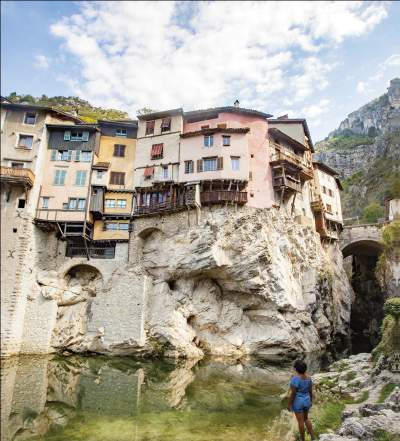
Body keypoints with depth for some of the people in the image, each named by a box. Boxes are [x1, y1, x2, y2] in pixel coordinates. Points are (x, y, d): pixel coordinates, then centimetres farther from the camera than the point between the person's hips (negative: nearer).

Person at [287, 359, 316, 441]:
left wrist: (289, 404, -12)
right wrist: (311, 401, 19)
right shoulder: (308, 377, -6)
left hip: (298, 402, -6)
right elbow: (310, 391, 4)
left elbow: (293, 393, -22)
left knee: (301, 422, 10)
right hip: (306, 401, 6)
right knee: (306, 419, 26)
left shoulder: (295, 378, -26)